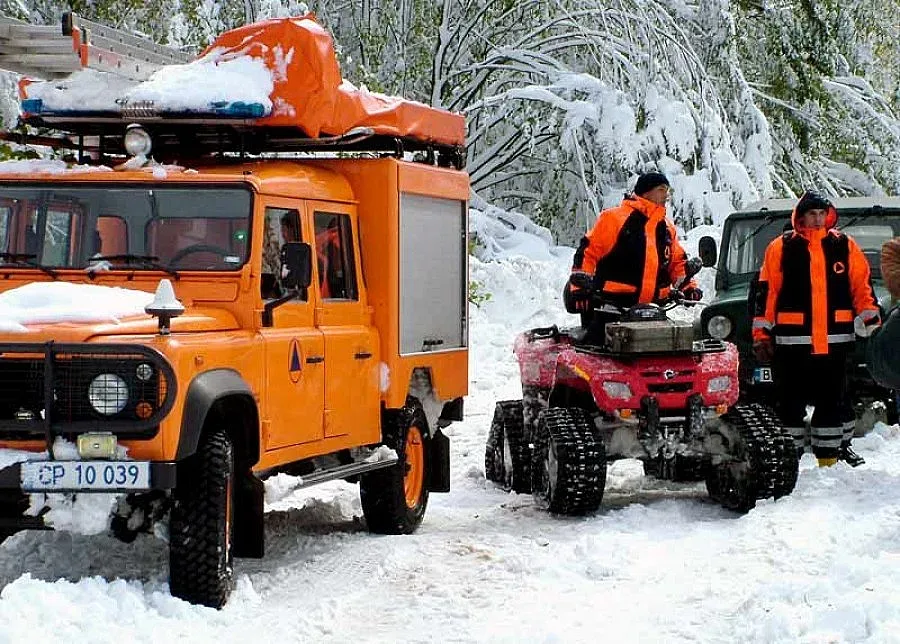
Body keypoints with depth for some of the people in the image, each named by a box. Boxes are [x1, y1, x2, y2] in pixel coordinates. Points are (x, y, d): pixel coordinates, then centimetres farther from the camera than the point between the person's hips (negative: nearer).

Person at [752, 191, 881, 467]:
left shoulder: (845, 246, 9)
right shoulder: (781, 248, 4)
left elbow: (862, 288, 11)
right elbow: (766, 292, 3)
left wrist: (872, 326, 2)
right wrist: (761, 334, 0)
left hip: (834, 340, 2)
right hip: (792, 340, -2)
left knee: (833, 398, 6)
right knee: (790, 400, 1)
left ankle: (829, 456, 16)